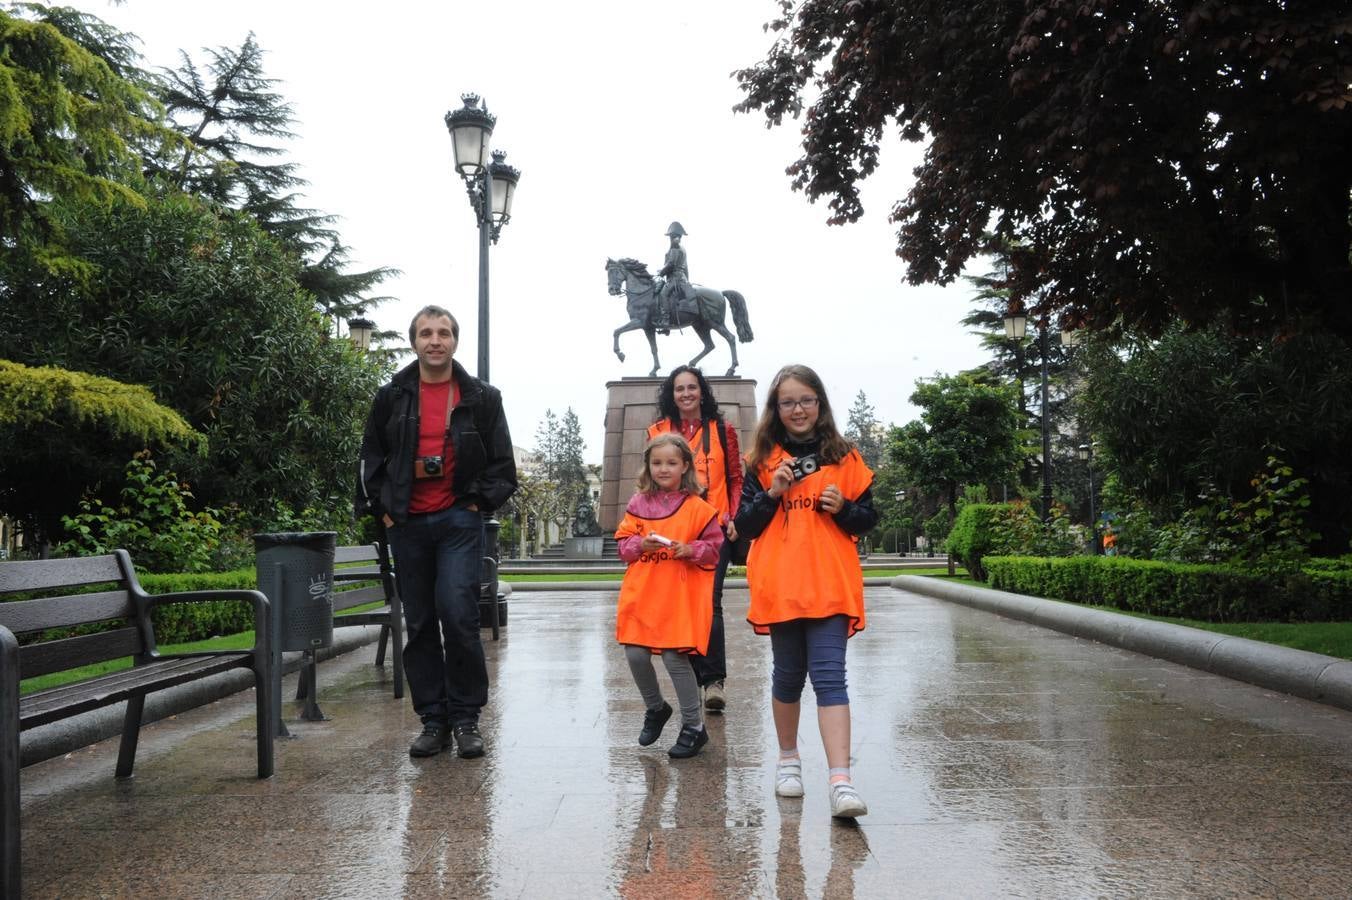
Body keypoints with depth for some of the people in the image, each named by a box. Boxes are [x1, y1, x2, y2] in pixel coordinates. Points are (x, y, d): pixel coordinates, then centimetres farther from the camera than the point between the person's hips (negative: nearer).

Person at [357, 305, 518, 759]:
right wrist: (381, 508, 5)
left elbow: (502, 462, 8)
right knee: (419, 624, 6)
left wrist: (481, 502, -2)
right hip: (407, 524, 3)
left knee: (458, 616, -12)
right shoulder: (392, 397, 8)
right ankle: (433, 720, 15)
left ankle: (466, 718, 2)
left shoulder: (482, 397, 4)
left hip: (458, 521, -3)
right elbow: (371, 460, 14)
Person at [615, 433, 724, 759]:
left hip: (679, 597, -4)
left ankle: (694, 725, 10)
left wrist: (690, 550, -16)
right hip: (641, 594, 4)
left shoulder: (698, 507, -1)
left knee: (675, 656, -7)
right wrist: (641, 544, -10)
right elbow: (623, 543, 9)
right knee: (635, 655, 2)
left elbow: (715, 547, 1)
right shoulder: (638, 504, 8)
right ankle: (655, 708, 30)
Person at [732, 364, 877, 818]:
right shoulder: (762, 461, 7)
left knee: (829, 675, -10)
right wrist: (772, 493, -12)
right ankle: (788, 759, 32)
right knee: (788, 674, 12)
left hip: (830, 584, -1)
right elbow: (744, 525, 4)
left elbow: (868, 518, 11)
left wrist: (843, 508, -10)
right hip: (778, 585, 1)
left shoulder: (844, 458, 8)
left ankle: (840, 781, -16)